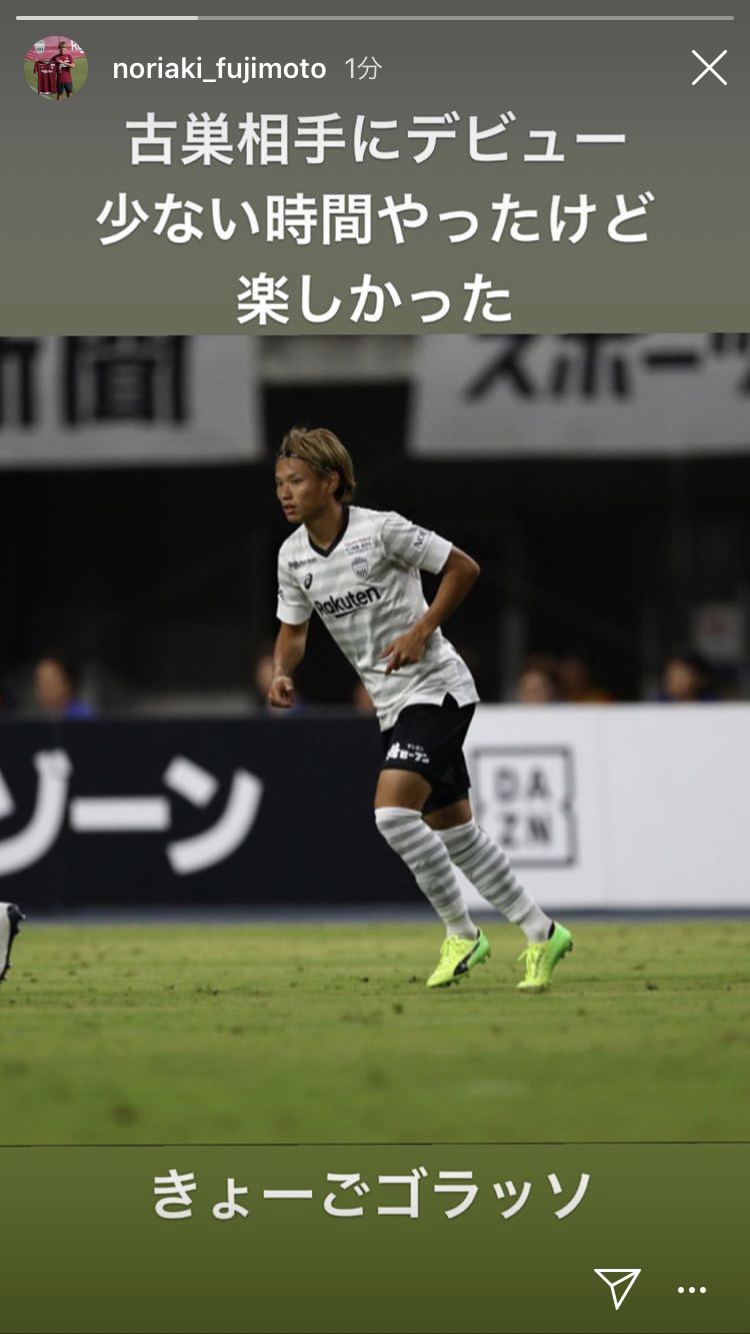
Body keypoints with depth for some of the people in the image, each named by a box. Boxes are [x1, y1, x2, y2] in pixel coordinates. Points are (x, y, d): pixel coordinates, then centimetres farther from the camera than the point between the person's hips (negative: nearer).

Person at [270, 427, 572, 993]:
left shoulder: (382, 530, -16)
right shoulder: (293, 556, 3)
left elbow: (463, 567, -8)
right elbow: (293, 627, 16)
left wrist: (421, 631, -16)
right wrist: (283, 672, -4)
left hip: (436, 687, -8)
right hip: (393, 704, 8)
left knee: (393, 809, -22)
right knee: (452, 830, 9)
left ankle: (462, 933, -7)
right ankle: (541, 933, 20)